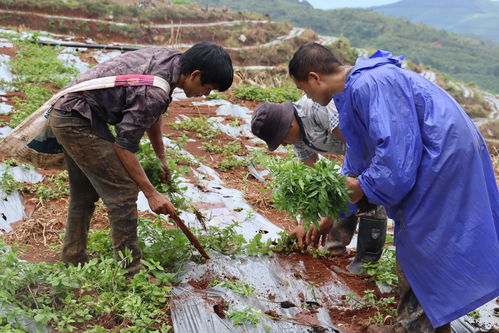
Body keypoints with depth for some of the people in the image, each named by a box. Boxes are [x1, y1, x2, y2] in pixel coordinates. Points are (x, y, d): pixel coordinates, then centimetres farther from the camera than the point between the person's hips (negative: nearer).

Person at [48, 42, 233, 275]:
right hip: (78, 120, -11)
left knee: (85, 192, 21)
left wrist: (161, 158, 21)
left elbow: (152, 113, 15)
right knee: (122, 191, -8)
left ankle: (73, 260, 37)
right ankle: (130, 272, 2)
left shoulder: (171, 58, 0)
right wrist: (151, 193, -15)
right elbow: (124, 146, -21)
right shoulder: (154, 92, -28)